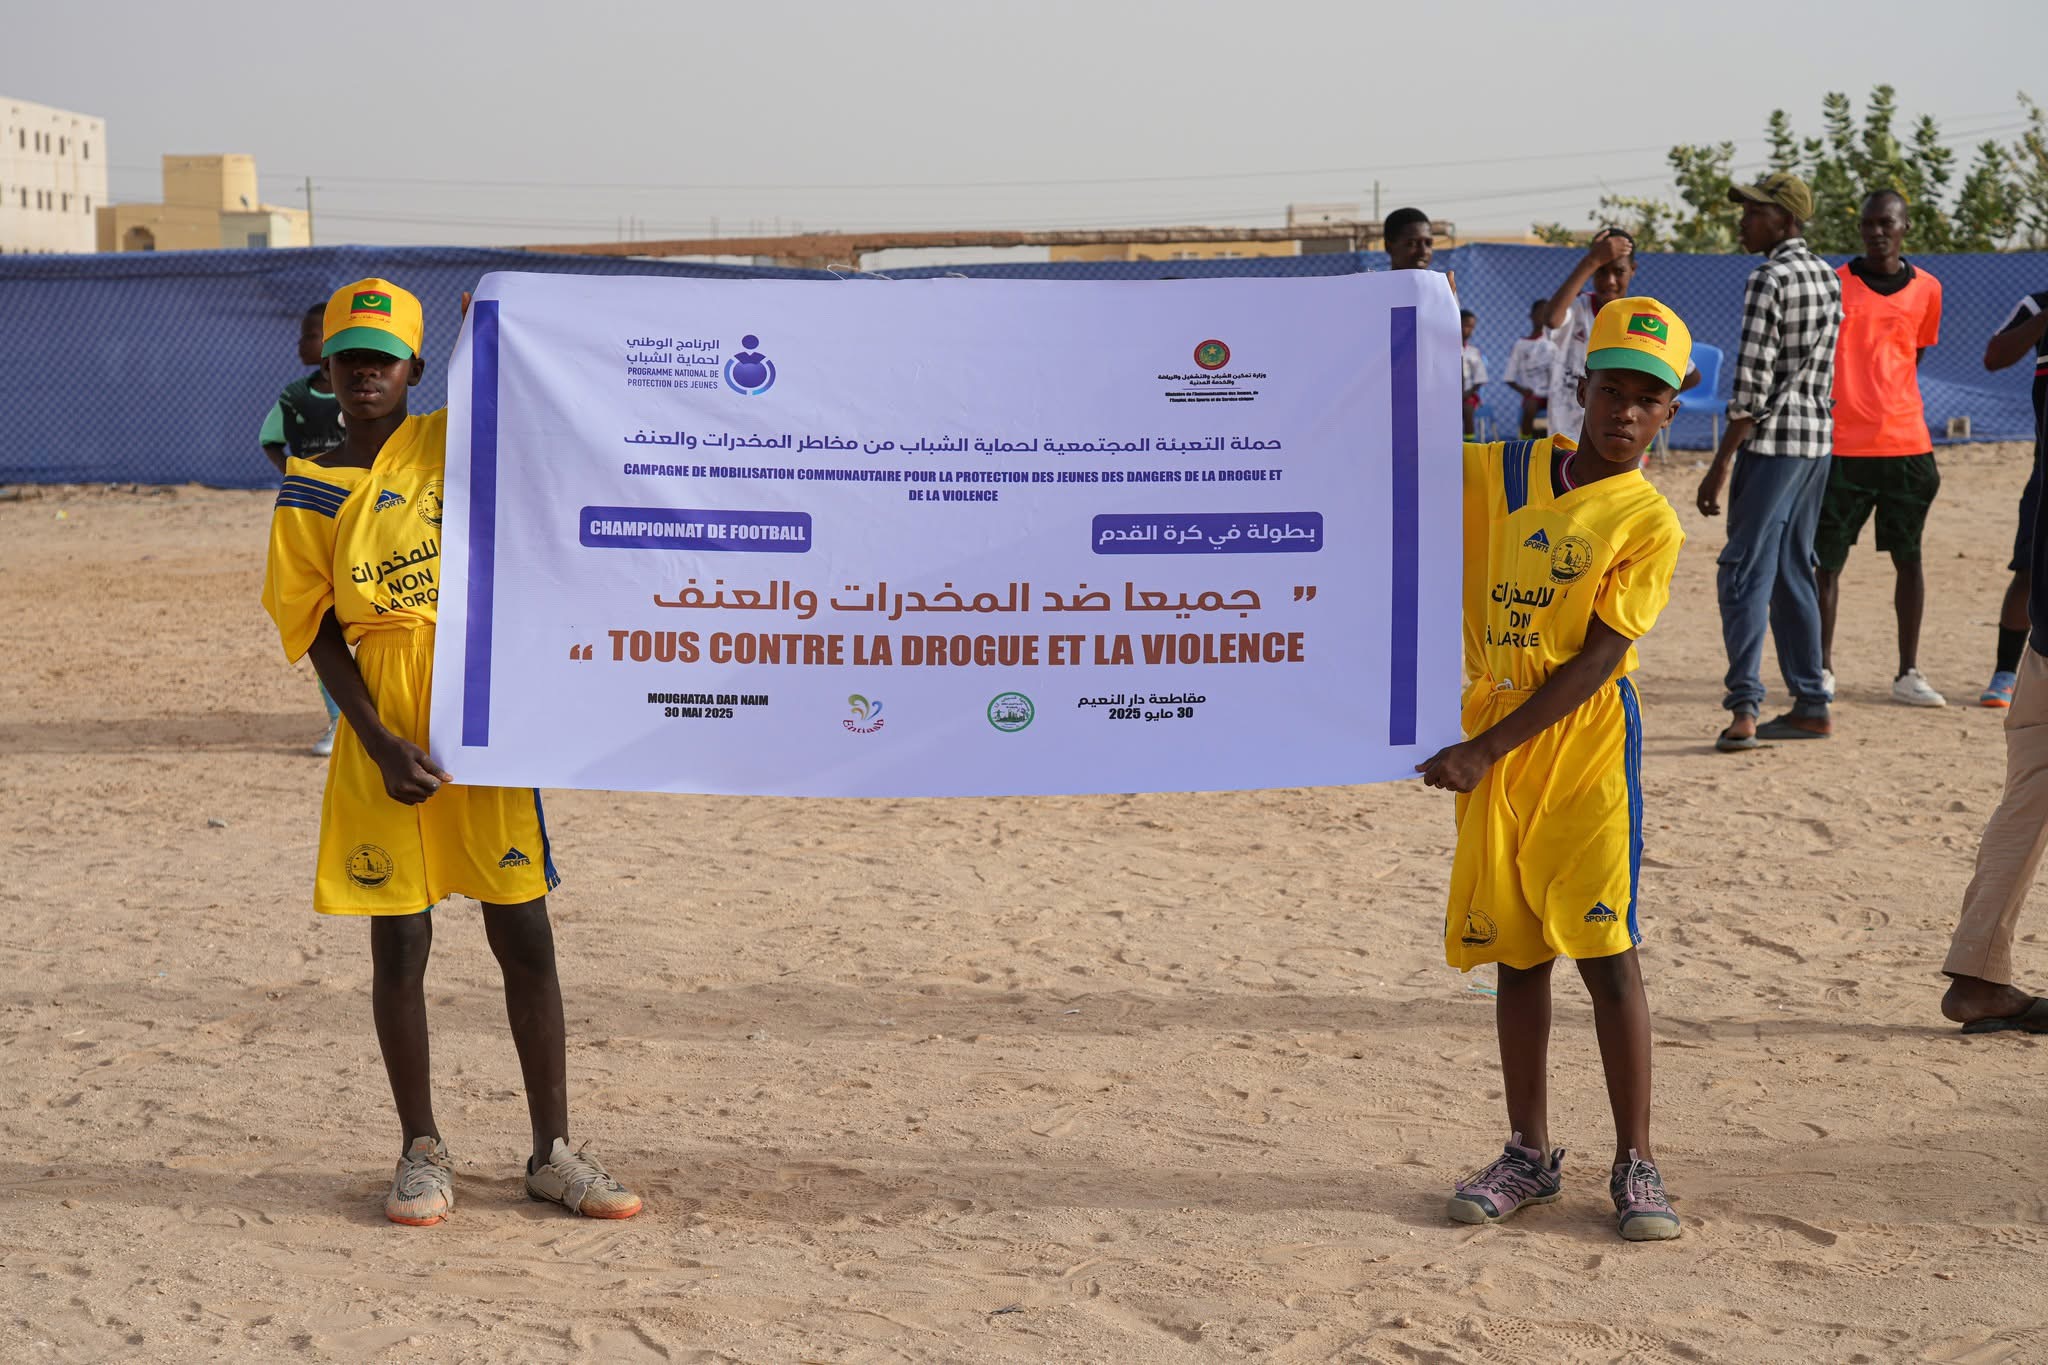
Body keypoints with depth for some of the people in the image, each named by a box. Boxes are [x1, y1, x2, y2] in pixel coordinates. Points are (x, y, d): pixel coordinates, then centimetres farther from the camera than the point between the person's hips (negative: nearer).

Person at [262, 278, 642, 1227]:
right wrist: (381, 745, -10)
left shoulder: (455, 445, 5)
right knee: (399, 947, 4)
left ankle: (552, 1151, 14)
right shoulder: (310, 491, 3)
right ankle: (422, 1153, 18)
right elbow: (318, 633, 0)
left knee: (526, 941, 3)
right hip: (386, 736, 0)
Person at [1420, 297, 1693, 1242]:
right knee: (1517, 952, 9)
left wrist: (1486, 750, -18)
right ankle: (1530, 1155, 20)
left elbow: (1598, 660, -12)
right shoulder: (1501, 472, 8)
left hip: (1584, 743, -4)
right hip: (1491, 746, 4)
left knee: (1604, 948, -7)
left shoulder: (1649, 523, -5)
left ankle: (1634, 1164, 2)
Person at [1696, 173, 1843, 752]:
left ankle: (1745, 708, -17)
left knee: (1745, 572, -9)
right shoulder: (1828, 277, 14)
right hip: (1818, 441, 9)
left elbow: (1752, 383, -18)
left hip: (1773, 442, -9)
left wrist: (1720, 465, -16)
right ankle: (1811, 704, 16)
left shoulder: (1769, 279, -13)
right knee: (1792, 571, 14)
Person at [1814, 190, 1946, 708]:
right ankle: (1823, 669, 12)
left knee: (1908, 558, 4)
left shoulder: (1926, 289, 7)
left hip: (1906, 446, 2)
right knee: (1828, 560, 1)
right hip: (1841, 446, -2)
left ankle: (1908, 673, 10)